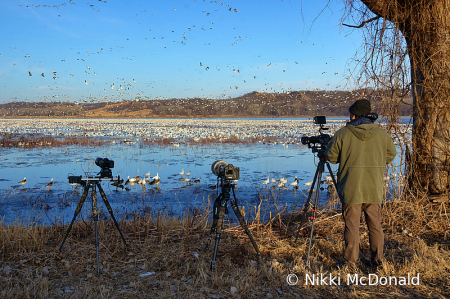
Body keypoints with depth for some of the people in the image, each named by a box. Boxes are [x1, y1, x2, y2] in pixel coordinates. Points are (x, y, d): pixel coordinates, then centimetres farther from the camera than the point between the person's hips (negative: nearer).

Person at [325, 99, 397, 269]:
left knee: (352, 225, 6)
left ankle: (352, 263, 13)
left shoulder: (342, 134, -8)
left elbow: (331, 157, 0)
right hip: (374, 189, 3)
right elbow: (390, 156, 12)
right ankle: (377, 260, 25)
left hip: (351, 189, -2)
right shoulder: (381, 133, 1)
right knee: (375, 225, 15)